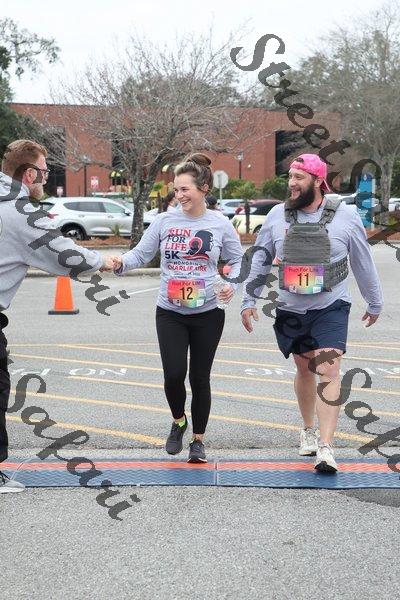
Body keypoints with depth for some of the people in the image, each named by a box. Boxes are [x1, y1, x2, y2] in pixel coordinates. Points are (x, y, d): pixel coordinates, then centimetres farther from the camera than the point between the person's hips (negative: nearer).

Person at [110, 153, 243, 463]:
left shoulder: (220, 224, -2)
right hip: (170, 313, 1)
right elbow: (141, 253, 1)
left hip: (207, 313, 0)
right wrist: (122, 263, -20)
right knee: (174, 374, -8)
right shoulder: (164, 221, -1)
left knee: (200, 378, 6)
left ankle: (198, 439, 24)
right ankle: (178, 422, 24)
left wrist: (233, 284, -11)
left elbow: (237, 260, 8)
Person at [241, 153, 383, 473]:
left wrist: (374, 303, 13)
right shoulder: (278, 215, -1)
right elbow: (260, 260, 8)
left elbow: (364, 263, 5)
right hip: (290, 311, 3)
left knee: (328, 371, -14)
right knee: (304, 370, 14)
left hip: (331, 308, -2)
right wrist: (248, 300, 5)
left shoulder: (346, 215, -6)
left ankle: (325, 447, -16)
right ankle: (308, 431, 35)